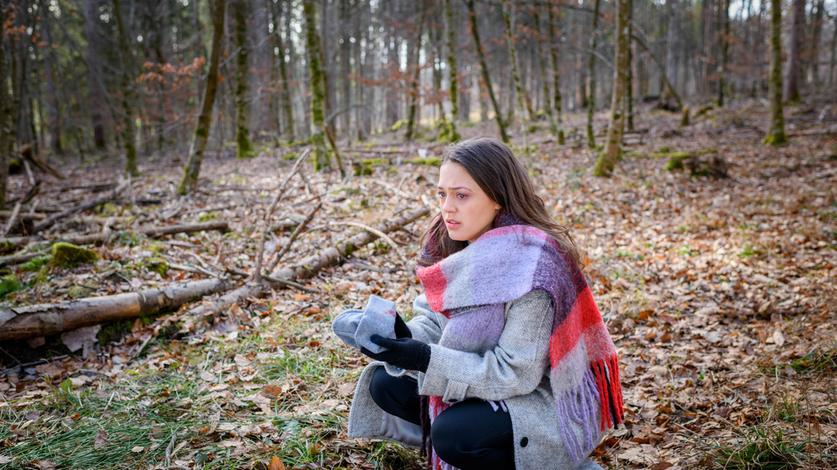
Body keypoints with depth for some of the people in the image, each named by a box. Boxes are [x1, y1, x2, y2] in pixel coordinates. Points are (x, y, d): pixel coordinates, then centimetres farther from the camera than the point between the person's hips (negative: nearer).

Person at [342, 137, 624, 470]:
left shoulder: (532, 264, -29)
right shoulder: (459, 245, -6)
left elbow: (515, 373, -27)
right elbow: (435, 317, -1)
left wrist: (426, 359, -34)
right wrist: (407, 339, -23)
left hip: (548, 400, -8)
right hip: (496, 380, 8)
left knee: (454, 435, -30)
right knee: (386, 385, -2)